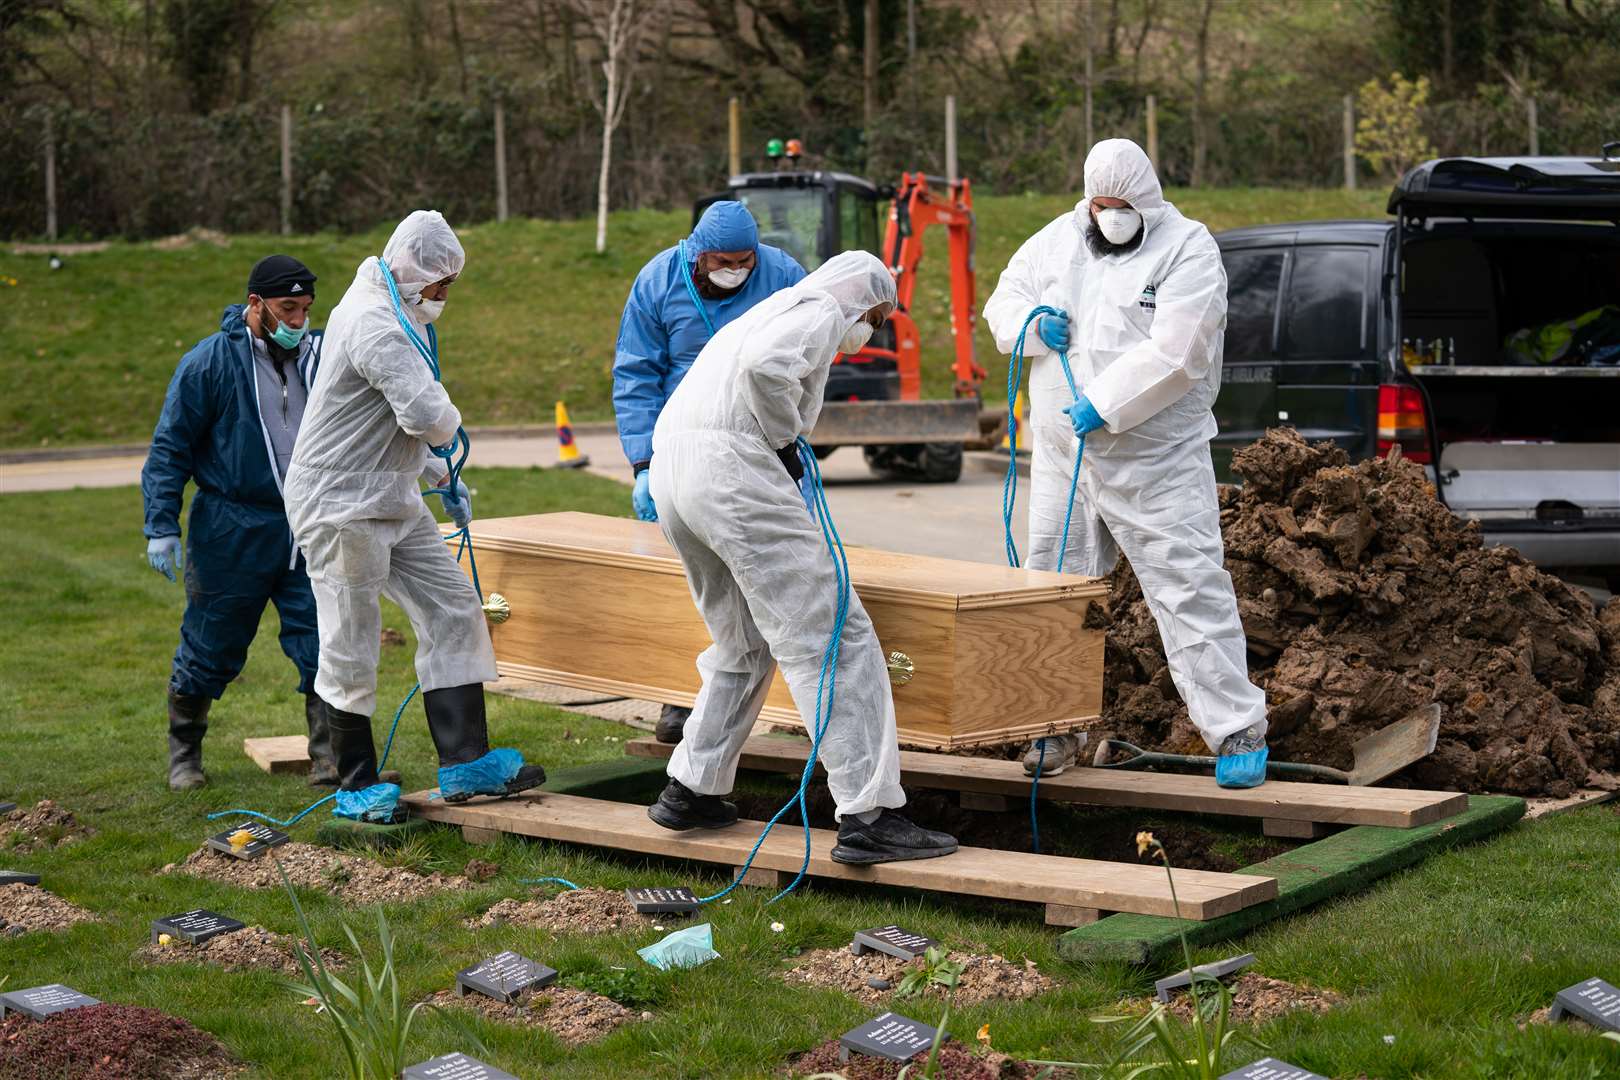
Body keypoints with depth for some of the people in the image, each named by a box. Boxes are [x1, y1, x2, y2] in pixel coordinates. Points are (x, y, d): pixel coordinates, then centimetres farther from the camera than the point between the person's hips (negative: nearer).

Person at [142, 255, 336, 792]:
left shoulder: (322, 355, 4)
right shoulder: (209, 361, -8)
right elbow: (170, 447, -4)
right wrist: (161, 526, -8)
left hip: (307, 530, 3)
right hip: (231, 535, -3)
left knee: (323, 643, -4)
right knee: (211, 651, 9)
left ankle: (329, 760, 4)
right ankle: (184, 752, 30)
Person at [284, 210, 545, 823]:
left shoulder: (397, 317, 15)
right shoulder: (374, 325, -20)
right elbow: (425, 414, -31)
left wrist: (439, 475, 21)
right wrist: (451, 428, -8)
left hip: (393, 504, 10)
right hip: (340, 506, -10)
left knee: (454, 610, 5)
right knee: (351, 647, 1)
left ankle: (465, 763, 7)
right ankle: (356, 786, 13)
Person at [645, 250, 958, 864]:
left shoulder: (769, 309, 33)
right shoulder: (821, 310, 3)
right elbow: (764, 365, -19)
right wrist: (786, 441, -5)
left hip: (670, 468, 10)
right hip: (732, 467, -10)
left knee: (743, 642, 24)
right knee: (834, 639, -8)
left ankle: (691, 791, 26)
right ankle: (868, 818, -11)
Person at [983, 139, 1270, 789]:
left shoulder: (1187, 251, -8)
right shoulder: (1057, 241, 9)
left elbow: (1174, 354, -19)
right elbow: (1003, 304, 17)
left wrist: (1104, 405, -23)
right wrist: (1034, 321, -6)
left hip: (1156, 462, -5)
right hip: (1061, 457, 5)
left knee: (1190, 590, -7)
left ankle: (1238, 731, -2)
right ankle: (1056, 727, 24)